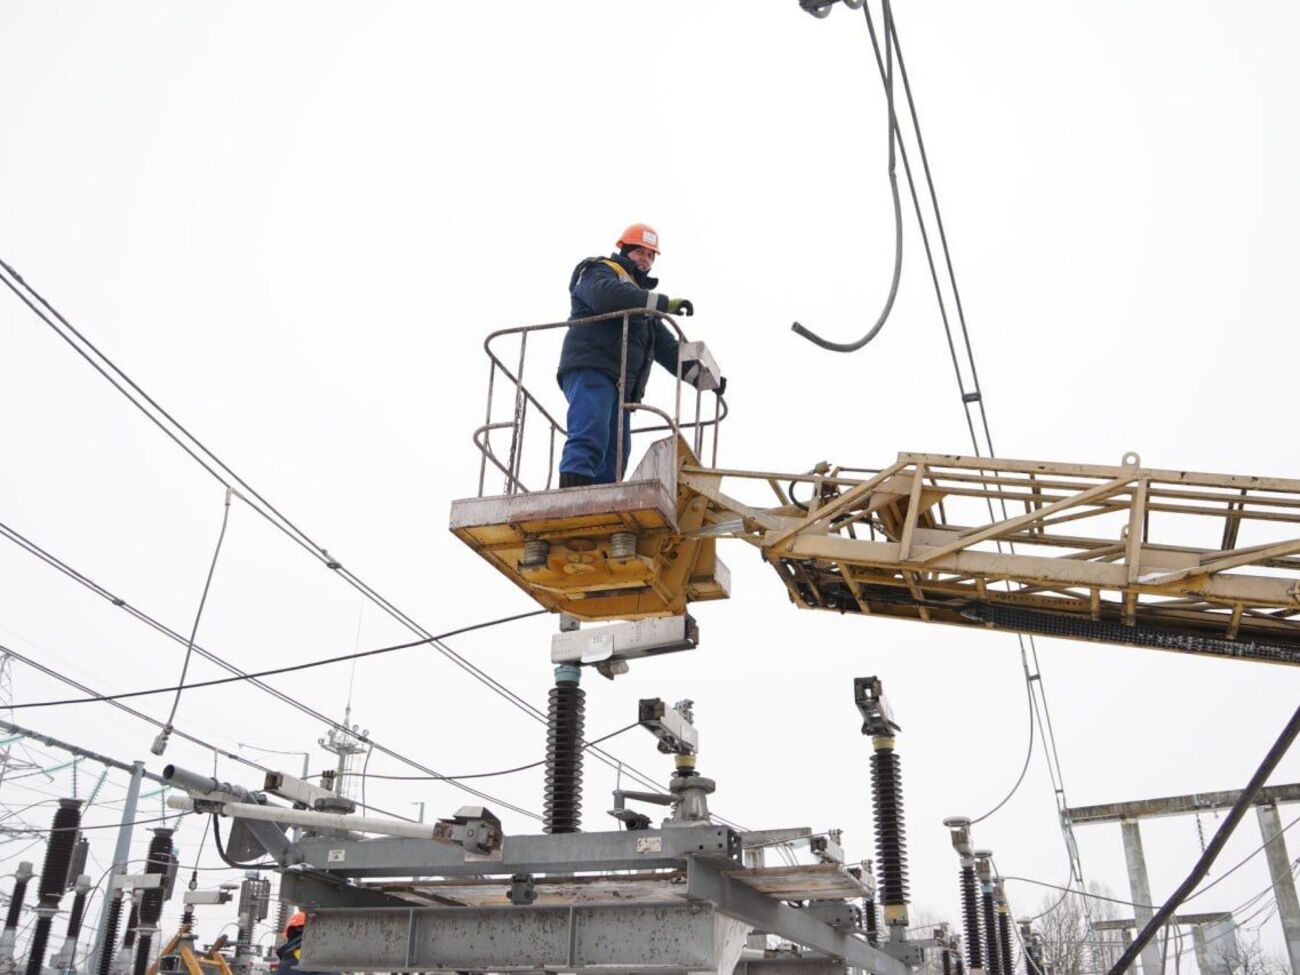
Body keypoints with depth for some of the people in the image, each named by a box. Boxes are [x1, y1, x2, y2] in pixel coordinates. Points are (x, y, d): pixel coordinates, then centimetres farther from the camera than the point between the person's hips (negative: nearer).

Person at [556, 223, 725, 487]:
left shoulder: (644, 303, 35)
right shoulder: (599, 272, 10)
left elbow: (667, 347, 30)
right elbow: (606, 295, -16)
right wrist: (665, 303, -19)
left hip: (621, 385, 9)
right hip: (590, 370, -9)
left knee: (613, 459, -5)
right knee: (589, 441, -27)